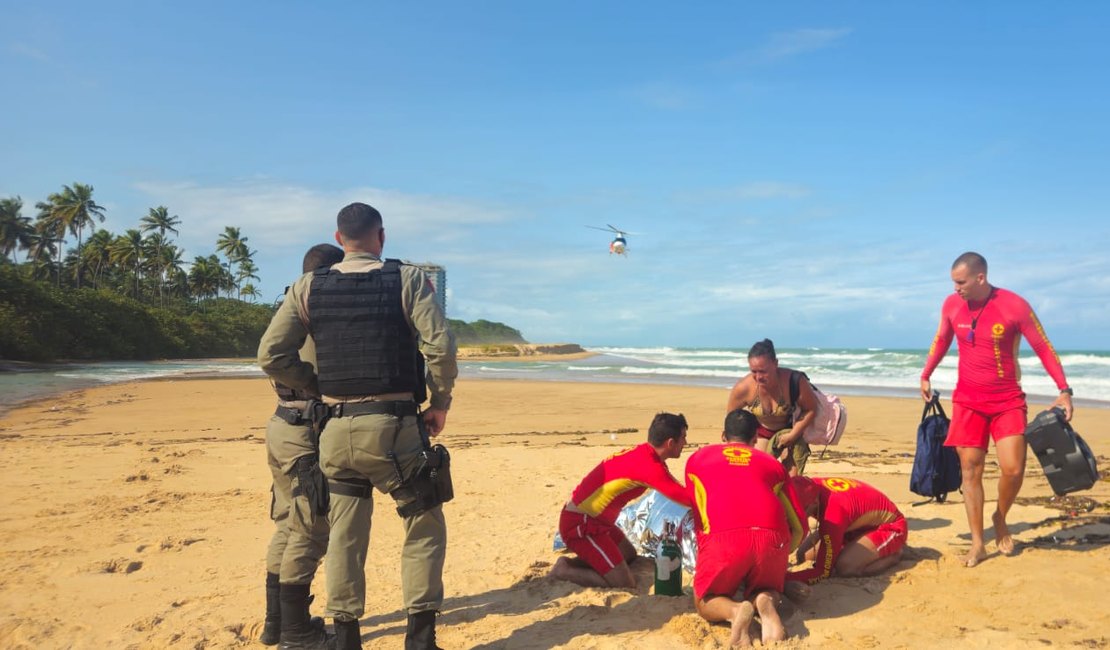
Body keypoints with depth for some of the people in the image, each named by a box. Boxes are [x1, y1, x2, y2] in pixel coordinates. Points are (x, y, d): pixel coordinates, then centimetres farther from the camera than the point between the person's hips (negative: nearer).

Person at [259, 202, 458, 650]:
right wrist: (440, 402, 1)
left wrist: (321, 387, 13)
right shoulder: (408, 279, -3)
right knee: (424, 527, 12)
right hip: (393, 426, -3)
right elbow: (441, 347, -12)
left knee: (345, 537, 13)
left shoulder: (307, 288, 6)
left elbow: (270, 355, 3)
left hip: (336, 428, 3)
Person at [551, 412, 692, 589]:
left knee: (629, 555, 24)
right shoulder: (648, 465, -24)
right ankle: (564, 571, -1)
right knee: (625, 583, -10)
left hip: (594, 518, 10)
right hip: (579, 524, -10)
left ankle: (569, 563, 17)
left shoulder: (643, 454, 5)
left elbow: (676, 491, 19)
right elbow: (688, 499, -22)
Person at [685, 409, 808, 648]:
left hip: (722, 537, -2)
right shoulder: (773, 463, 28)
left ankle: (735, 611, -10)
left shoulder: (698, 458, 27)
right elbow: (799, 527, 27)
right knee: (768, 590, 31)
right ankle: (766, 602, -4)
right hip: (772, 537, 2)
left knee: (705, 602, 22)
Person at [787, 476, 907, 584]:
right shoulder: (810, 487, -21)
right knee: (805, 555, -1)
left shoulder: (833, 510, -39)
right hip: (863, 523, 8)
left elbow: (823, 571, -33)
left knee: (845, 566, -32)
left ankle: (895, 554, -5)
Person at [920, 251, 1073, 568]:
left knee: (1013, 470, -10)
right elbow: (941, 341, 14)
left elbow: (1044, 349, -8)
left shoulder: (1014, 306, -14)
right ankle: (977, 543, 6)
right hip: (967, 400, 2)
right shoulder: (951, 305, -4)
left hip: (1007, 400, -2)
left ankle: (1000, 519, 21)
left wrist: (1064, 390, -13)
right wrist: (926, 375, 12)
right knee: (970, 468, -1)